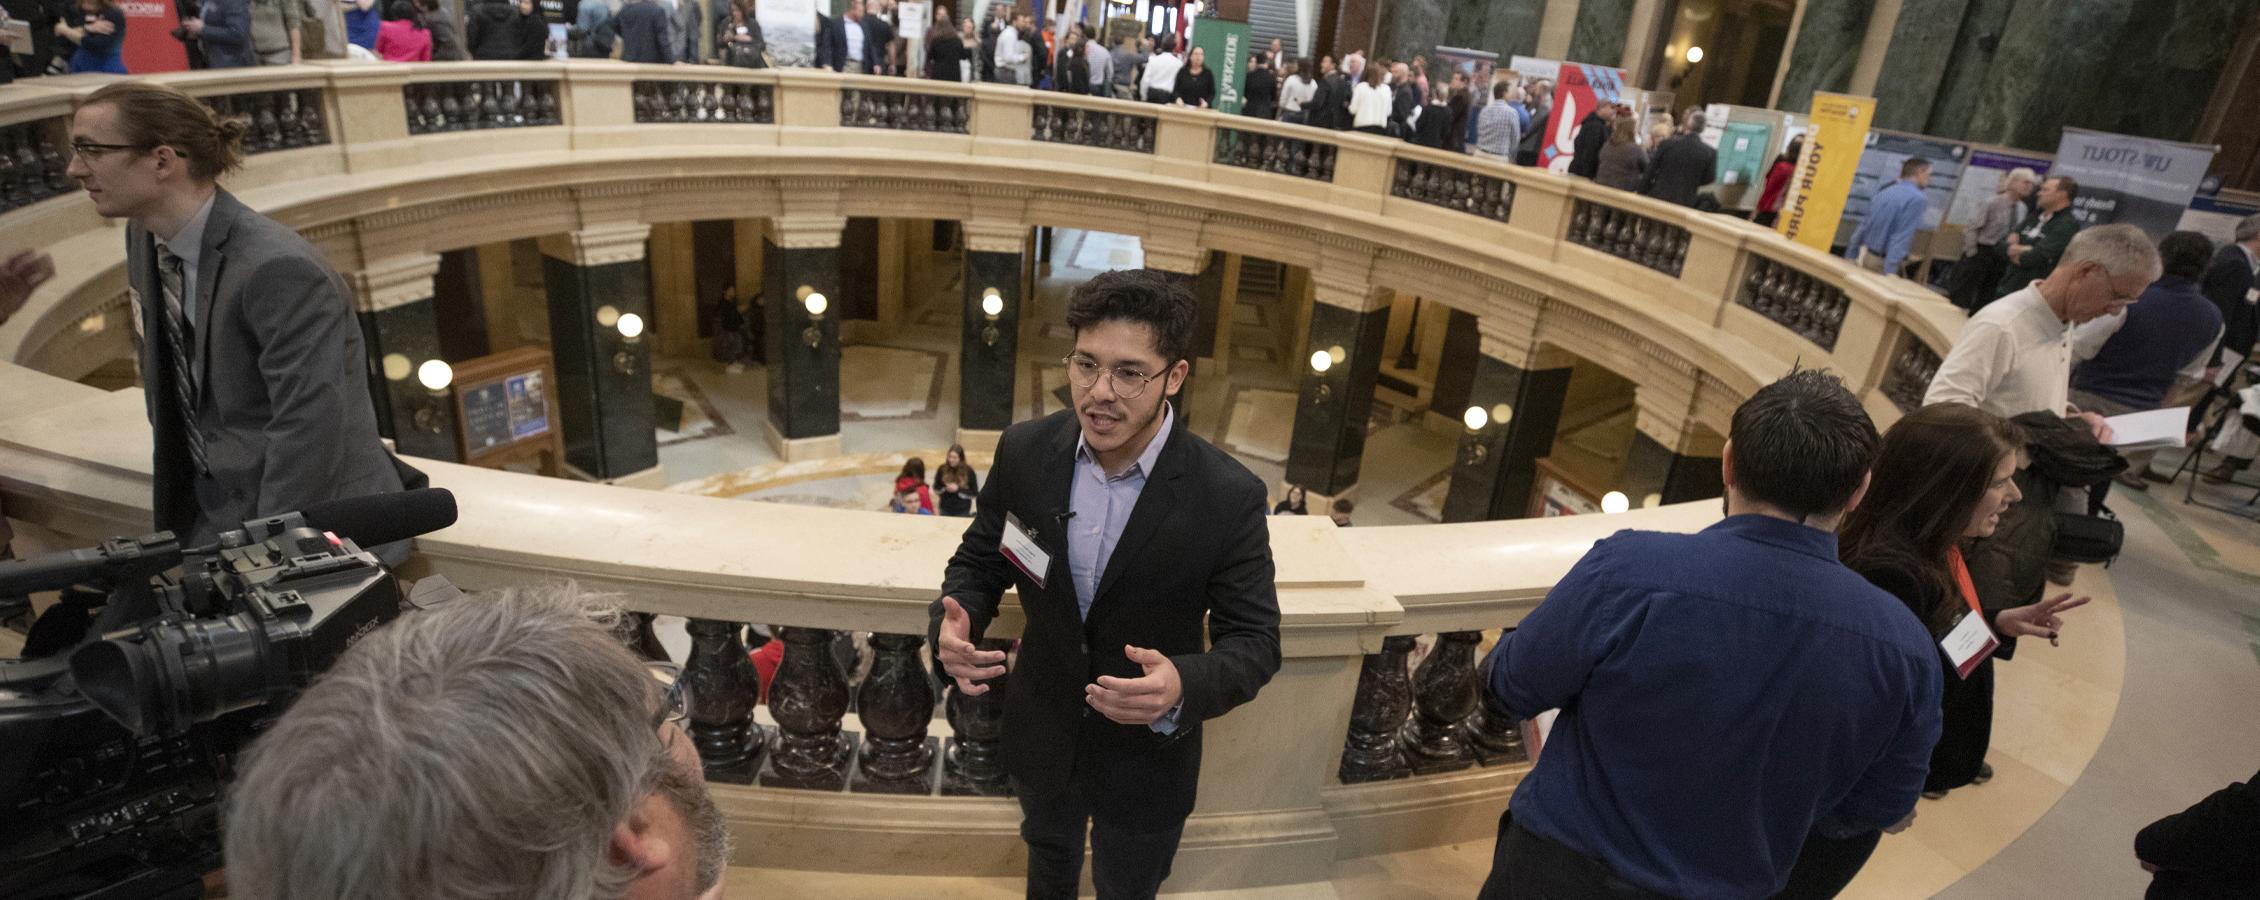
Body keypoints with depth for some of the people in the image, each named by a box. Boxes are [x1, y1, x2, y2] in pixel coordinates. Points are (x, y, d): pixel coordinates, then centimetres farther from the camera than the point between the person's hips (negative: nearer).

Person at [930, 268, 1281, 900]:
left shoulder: (1228, 497, -27)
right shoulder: (1025, 451, -17)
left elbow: (1254, 640, -19)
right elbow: (979, 560, -4)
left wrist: (1184, 688, -40)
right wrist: (954, 623, -26)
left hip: (1147, 755, -2)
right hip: (1040, 734, 3)